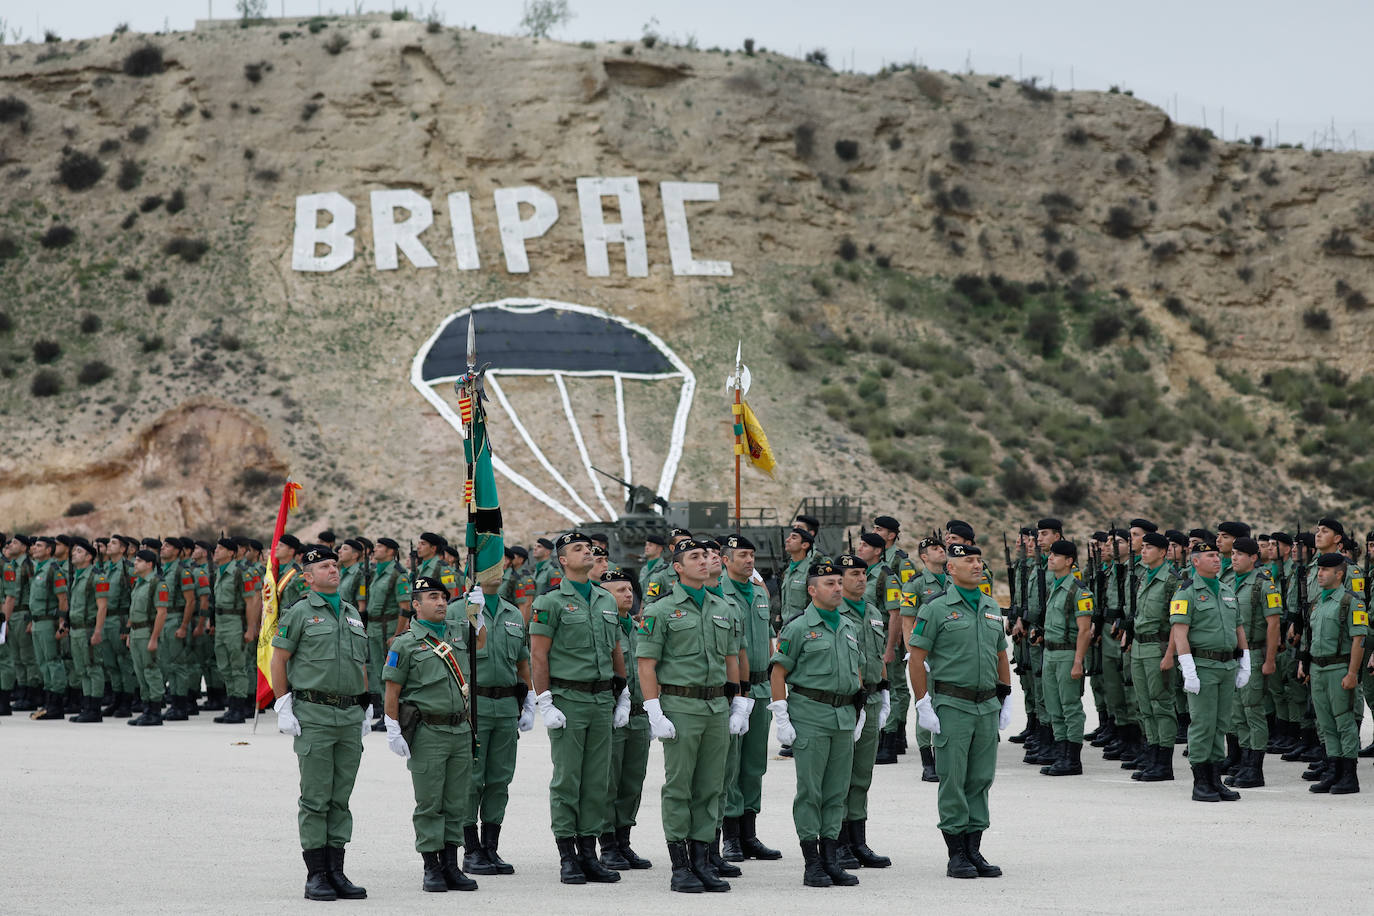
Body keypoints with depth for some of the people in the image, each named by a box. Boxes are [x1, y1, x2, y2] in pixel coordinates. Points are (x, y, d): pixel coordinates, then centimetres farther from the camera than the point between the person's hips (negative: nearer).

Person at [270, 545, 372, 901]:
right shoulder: (300, 613, -2)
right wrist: (283, 707, -7)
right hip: (314, 715, -5)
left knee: (341, 799, 7)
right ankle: (316, 876, 0)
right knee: (316, 800, -3)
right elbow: (279, 660, -2)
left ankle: (336, 872, 11)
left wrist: (366, 710, 16)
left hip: (350, 717, 5)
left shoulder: (352, 614, 16)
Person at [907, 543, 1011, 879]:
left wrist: (1006, 700, 15)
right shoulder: (936, 608, -5)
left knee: (981, 779, 7)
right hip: (952, 706, -5)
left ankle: (974, 850, 15)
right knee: (953, 781, -2)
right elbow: (916, 658, -7)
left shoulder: (992, 608, 13)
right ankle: (956, 855, 3)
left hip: (988, 706, 6)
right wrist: (923, 704, -12)